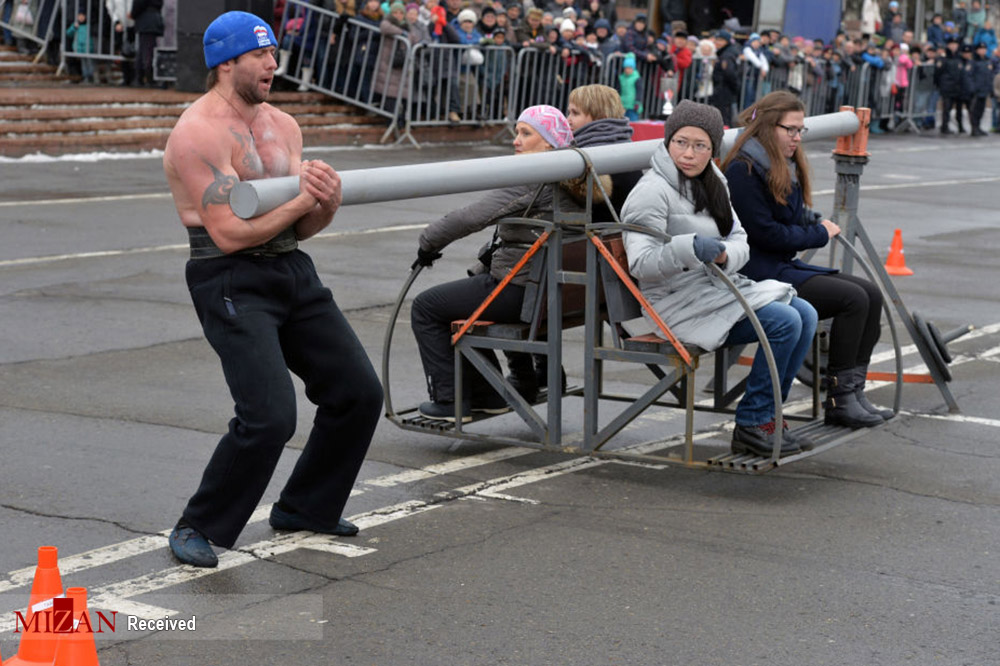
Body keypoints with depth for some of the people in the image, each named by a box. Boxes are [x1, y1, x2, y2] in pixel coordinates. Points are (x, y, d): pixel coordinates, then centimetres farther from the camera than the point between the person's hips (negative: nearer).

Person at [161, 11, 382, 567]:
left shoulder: (284, 126, 11)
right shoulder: (198, 134, -14)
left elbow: (302, 228, 12)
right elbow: (230, 234, -20)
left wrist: (328, 204, -10)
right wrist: (303, 200, -15)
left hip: (294, 272, 8)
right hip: (231, 283, -8)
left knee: (360, 393, 8)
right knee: (270, 416, -20)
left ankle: (305, 507, 26)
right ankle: (199, 529, 0)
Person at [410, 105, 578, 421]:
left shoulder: (534, 179, -19)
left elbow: (472, 217, -24)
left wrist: (428, 243, -11)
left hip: (520, 289, -10)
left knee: (425, 307, 4)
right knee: (460, 300, 30)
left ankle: (450, 402, 5)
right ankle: (487, 397, 30)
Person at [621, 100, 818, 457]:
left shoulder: (711, 184, 15)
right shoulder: (652, 191, -13)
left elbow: (740, 240, 9)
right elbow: (640, 263, -20)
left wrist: (724, 254, -16)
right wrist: (690, 248, -36)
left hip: (719, 289, 9)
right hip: (678, 303, -9)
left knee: (805, 314, -3)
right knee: (784, 322, -20)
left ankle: (767, 416, 3)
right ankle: (751, 426, -11)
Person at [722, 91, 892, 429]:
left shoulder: (786, 167, 17)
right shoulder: (743, 170, -13)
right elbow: (765, 233, -18)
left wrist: (817, 222, 2)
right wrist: (818, 235, -9)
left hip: (787, 265, 10)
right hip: (758, 273, -10)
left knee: (871, 294, -3)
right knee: (853, 299, -20)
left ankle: (853, 390, -4)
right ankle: (838, 401, -13)